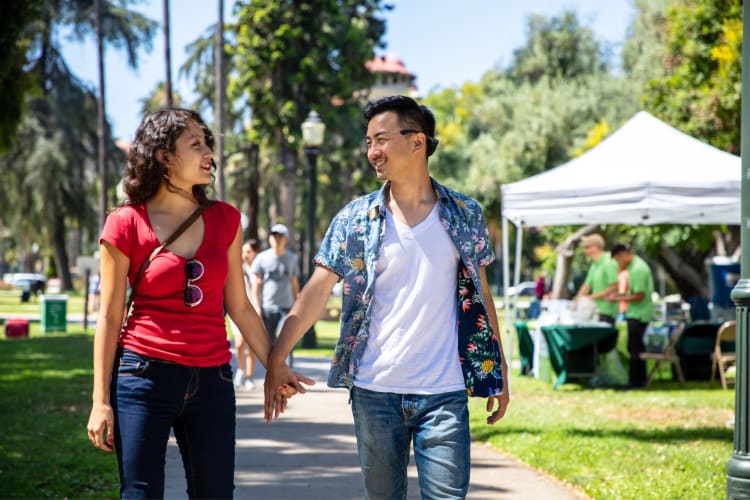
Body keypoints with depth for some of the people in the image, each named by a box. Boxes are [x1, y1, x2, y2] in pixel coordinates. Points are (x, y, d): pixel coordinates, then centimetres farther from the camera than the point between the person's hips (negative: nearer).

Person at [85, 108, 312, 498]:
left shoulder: (224, 220, 7)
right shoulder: (127, 224, -4)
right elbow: (109, 317, -2)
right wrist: (100, 401, -4)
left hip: (211, 380, 3)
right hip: (145, 376, -3)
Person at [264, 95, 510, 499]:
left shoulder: (464, 215, 4)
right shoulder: (356, 218, 2)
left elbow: (480, 294, 10)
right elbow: (316, 291, -3)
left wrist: (498, 373, 9)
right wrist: (276, 359, -12)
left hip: (444, 392, -1)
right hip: (374, 390, 1)